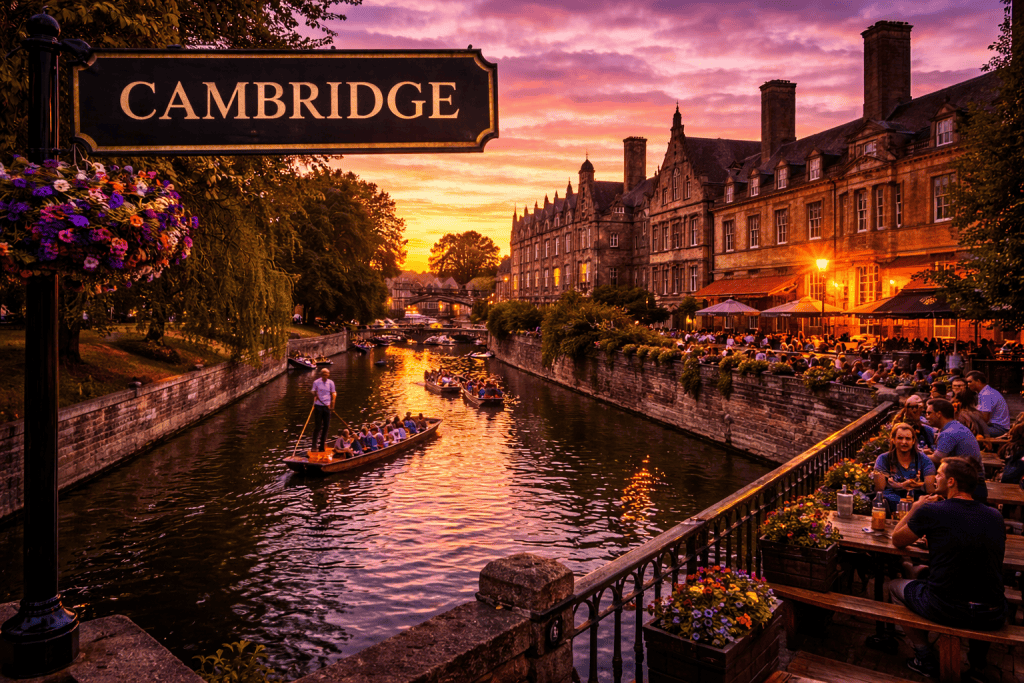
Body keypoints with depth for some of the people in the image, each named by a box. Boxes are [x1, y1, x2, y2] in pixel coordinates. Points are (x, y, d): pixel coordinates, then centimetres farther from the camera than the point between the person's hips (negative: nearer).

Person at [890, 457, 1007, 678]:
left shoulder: (930, 511, -10)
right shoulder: (995, 515, 3)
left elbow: (897, 541, 7)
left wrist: (915, 508, 21)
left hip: (946, 611, -5)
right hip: (993, 618, 5)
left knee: (895, 585, 24)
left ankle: (925, 659, 25)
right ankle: (978, 659, 42)